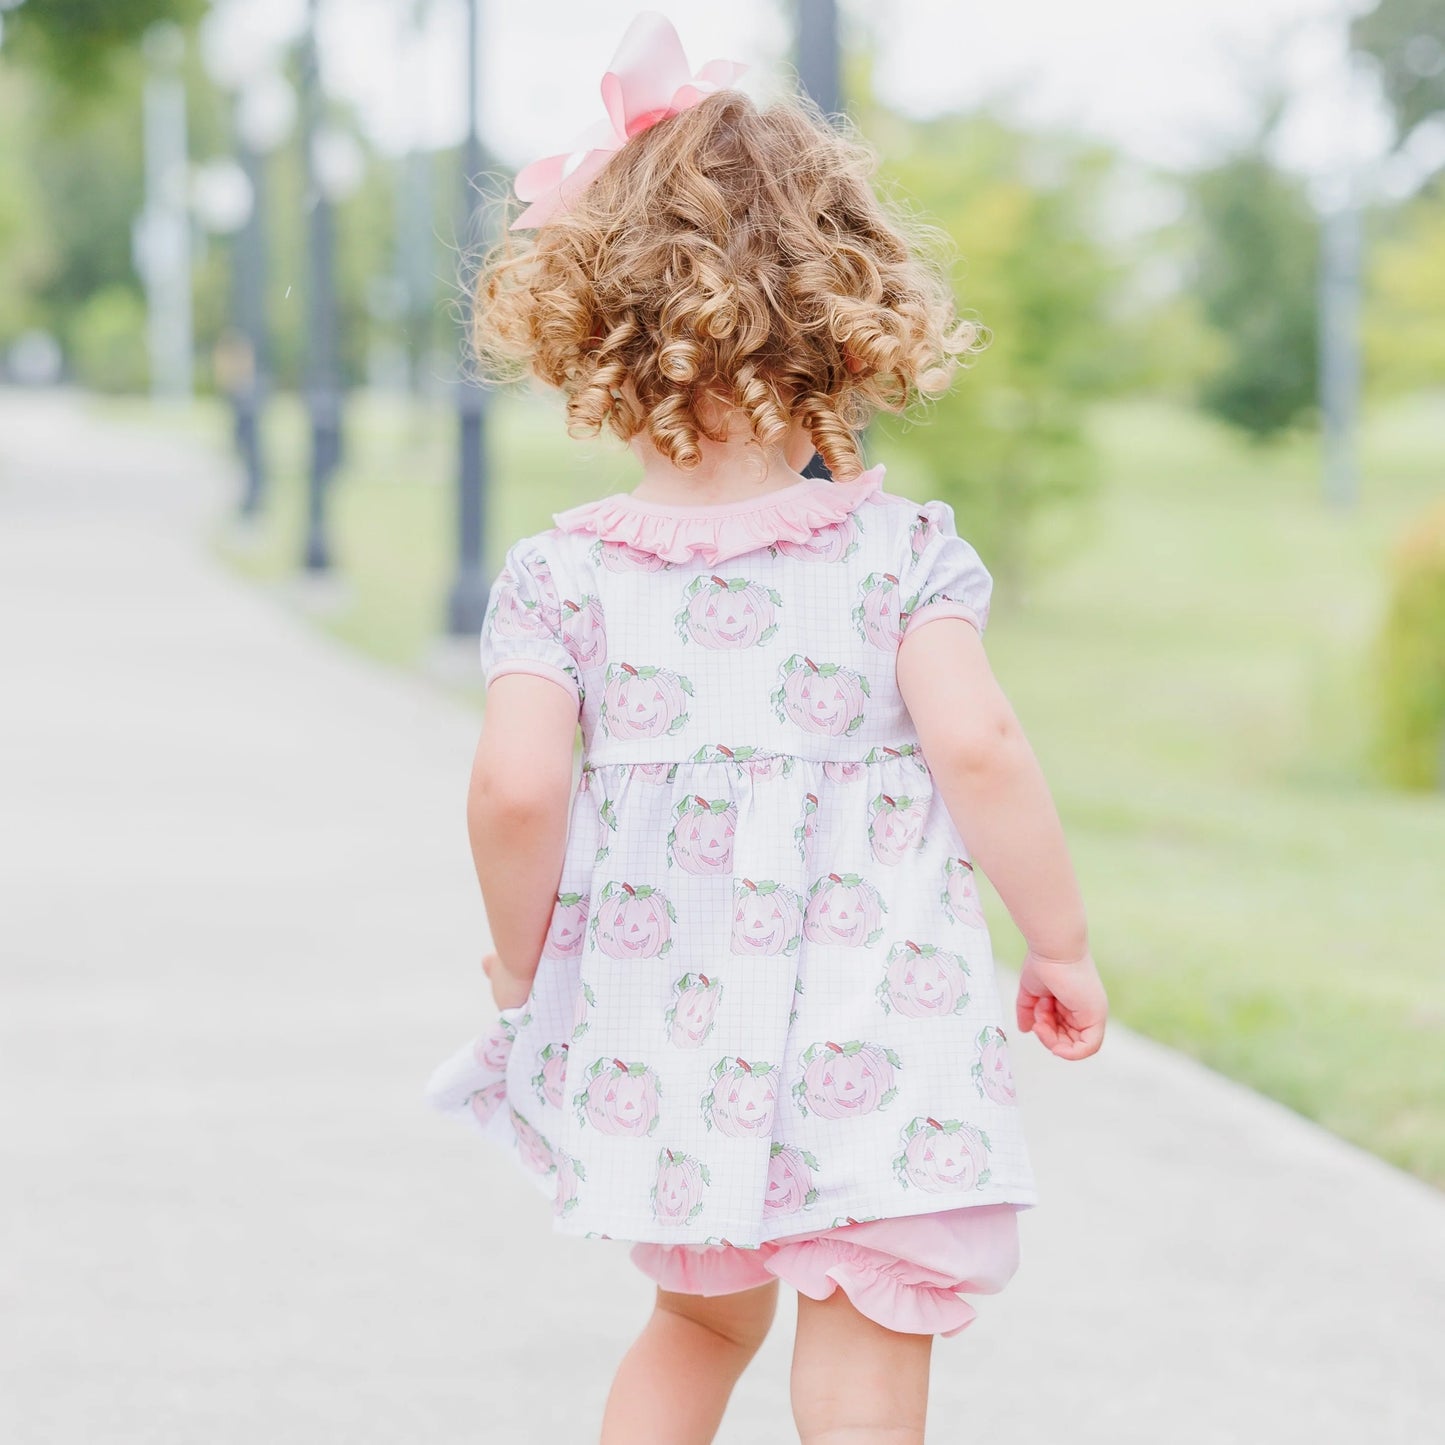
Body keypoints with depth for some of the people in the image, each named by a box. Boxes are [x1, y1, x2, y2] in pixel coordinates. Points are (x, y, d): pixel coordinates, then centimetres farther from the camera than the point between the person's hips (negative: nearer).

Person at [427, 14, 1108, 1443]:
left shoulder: (560, 571, -1)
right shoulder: (900, 550, -3)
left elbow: (515, 788, -11)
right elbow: (974, 745, -14)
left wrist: (522, 956, 7)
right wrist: (1062, 944, -2)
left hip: (658, 1044, 3)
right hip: (876, 1057, -3)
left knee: (702, 1317, 28)